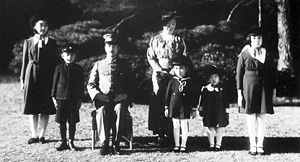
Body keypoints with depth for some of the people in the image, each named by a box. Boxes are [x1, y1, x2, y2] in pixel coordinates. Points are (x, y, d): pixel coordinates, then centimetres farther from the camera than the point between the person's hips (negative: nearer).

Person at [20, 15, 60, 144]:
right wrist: (22, 79, 4)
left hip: (47, 76, 0)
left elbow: (56, 61, 7)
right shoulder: (28, 42, 8)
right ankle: (34, 135, 8)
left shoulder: (52, 43, 7)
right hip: (32, 76, 0)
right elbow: (25, 61, 9)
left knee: (45, 108, -1)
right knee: (31, 107, 1)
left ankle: (42, 135, 7)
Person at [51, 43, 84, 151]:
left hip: (74, 99, 0)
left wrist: (80, 99, 2)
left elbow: (81, 85, 6)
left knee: (72, 122, 4)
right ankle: (63, 142, 13)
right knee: (62, 122, 5)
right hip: (61, 98, 0)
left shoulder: (79, 69, 4)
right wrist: (54, 97, 0)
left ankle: (71, 142, 15)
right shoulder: (59, 68, 3)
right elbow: (55, 83, 5)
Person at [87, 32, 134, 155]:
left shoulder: (124, 65, 14)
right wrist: (98, 95, -7)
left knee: (119, 109, -34)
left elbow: (131, 85, 12)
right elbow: (90, 85, 12)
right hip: (103, 100, 1)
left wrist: (125, 95, -7)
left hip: (120, 100, 0)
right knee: (102, 110, -33)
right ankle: (104, 144, -32)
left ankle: (116, 143, -28)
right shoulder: (98, 65, 16)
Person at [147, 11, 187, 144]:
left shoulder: (179, 41, 11)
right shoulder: (155, 39, 10)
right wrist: (160, 70, -6)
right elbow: (150, 57, 6)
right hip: (159, 74, 0)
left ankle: (172, 133, -2)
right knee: (159, 102, -6)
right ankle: (160, 134, -4)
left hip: (174, 74, 1)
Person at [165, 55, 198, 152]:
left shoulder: (190, 82, -2)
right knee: (175, 126, 8)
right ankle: (176, 145, 16)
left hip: (185, 108, -2)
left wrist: (194, 109, -1)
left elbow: (194, 97, 1)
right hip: (174, 108, 2)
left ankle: (183, 145, 12)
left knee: (184, 126, 2)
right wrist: (166, 108, 5)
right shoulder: (172, 81, 2)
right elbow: (168, 95, 7)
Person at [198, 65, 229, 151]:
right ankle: (211, 145, 13)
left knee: (220, 128, 3)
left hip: (220, 112, -1)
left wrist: (227, 112, 2)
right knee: (210, 128, 4)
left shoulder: (222, 89, 0)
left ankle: (218, 144, 12)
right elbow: (202, 100, 9)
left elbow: (226, 102, 3)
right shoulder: (205, 89, 2)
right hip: (209, 112, 1)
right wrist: (201, 110, 9)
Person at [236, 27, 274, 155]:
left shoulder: (266, 54, 6)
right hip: (249, 88, -2)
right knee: (251, 118, 1)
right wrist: (239, 93, -5)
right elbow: (239, 74, 1)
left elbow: (271, 74, 10)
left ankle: (260, 145, 10)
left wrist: (272, 91, 5)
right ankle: (252, 146, 10)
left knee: (261, 118, 2)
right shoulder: (244, 54, 0)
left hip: (264, 88, 2)